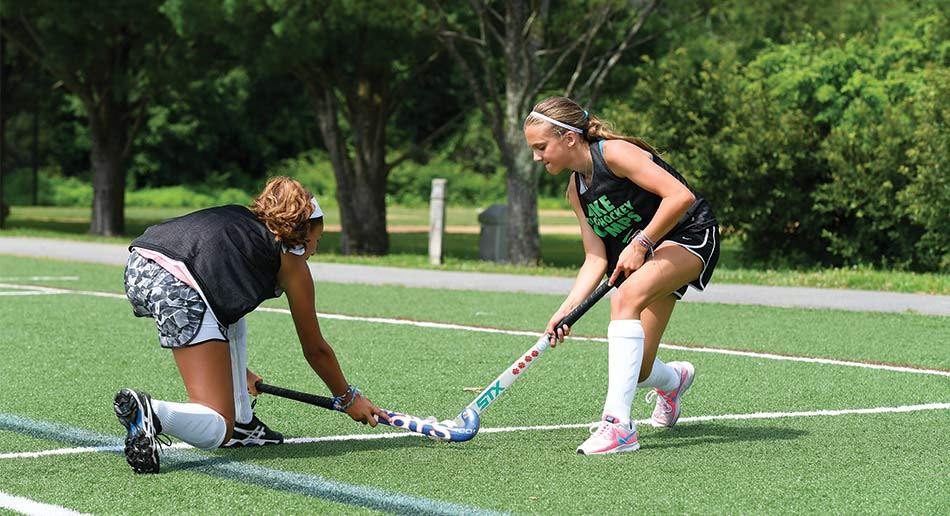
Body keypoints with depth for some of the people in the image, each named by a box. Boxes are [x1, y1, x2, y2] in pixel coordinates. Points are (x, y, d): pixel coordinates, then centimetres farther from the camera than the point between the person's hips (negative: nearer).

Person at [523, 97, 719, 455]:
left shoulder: (615, 153, -18)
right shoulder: (576, 191, 6)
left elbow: (681, 196, -27)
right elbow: (596, 260, 0)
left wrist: (640, 244, -23)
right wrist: (566, 310, -12)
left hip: (691, 236, -8)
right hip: (644, 256, 8)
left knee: (626, 297, -35)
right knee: (636, 372, 0)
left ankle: (618, 423, -37)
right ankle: (673, 379, 42)